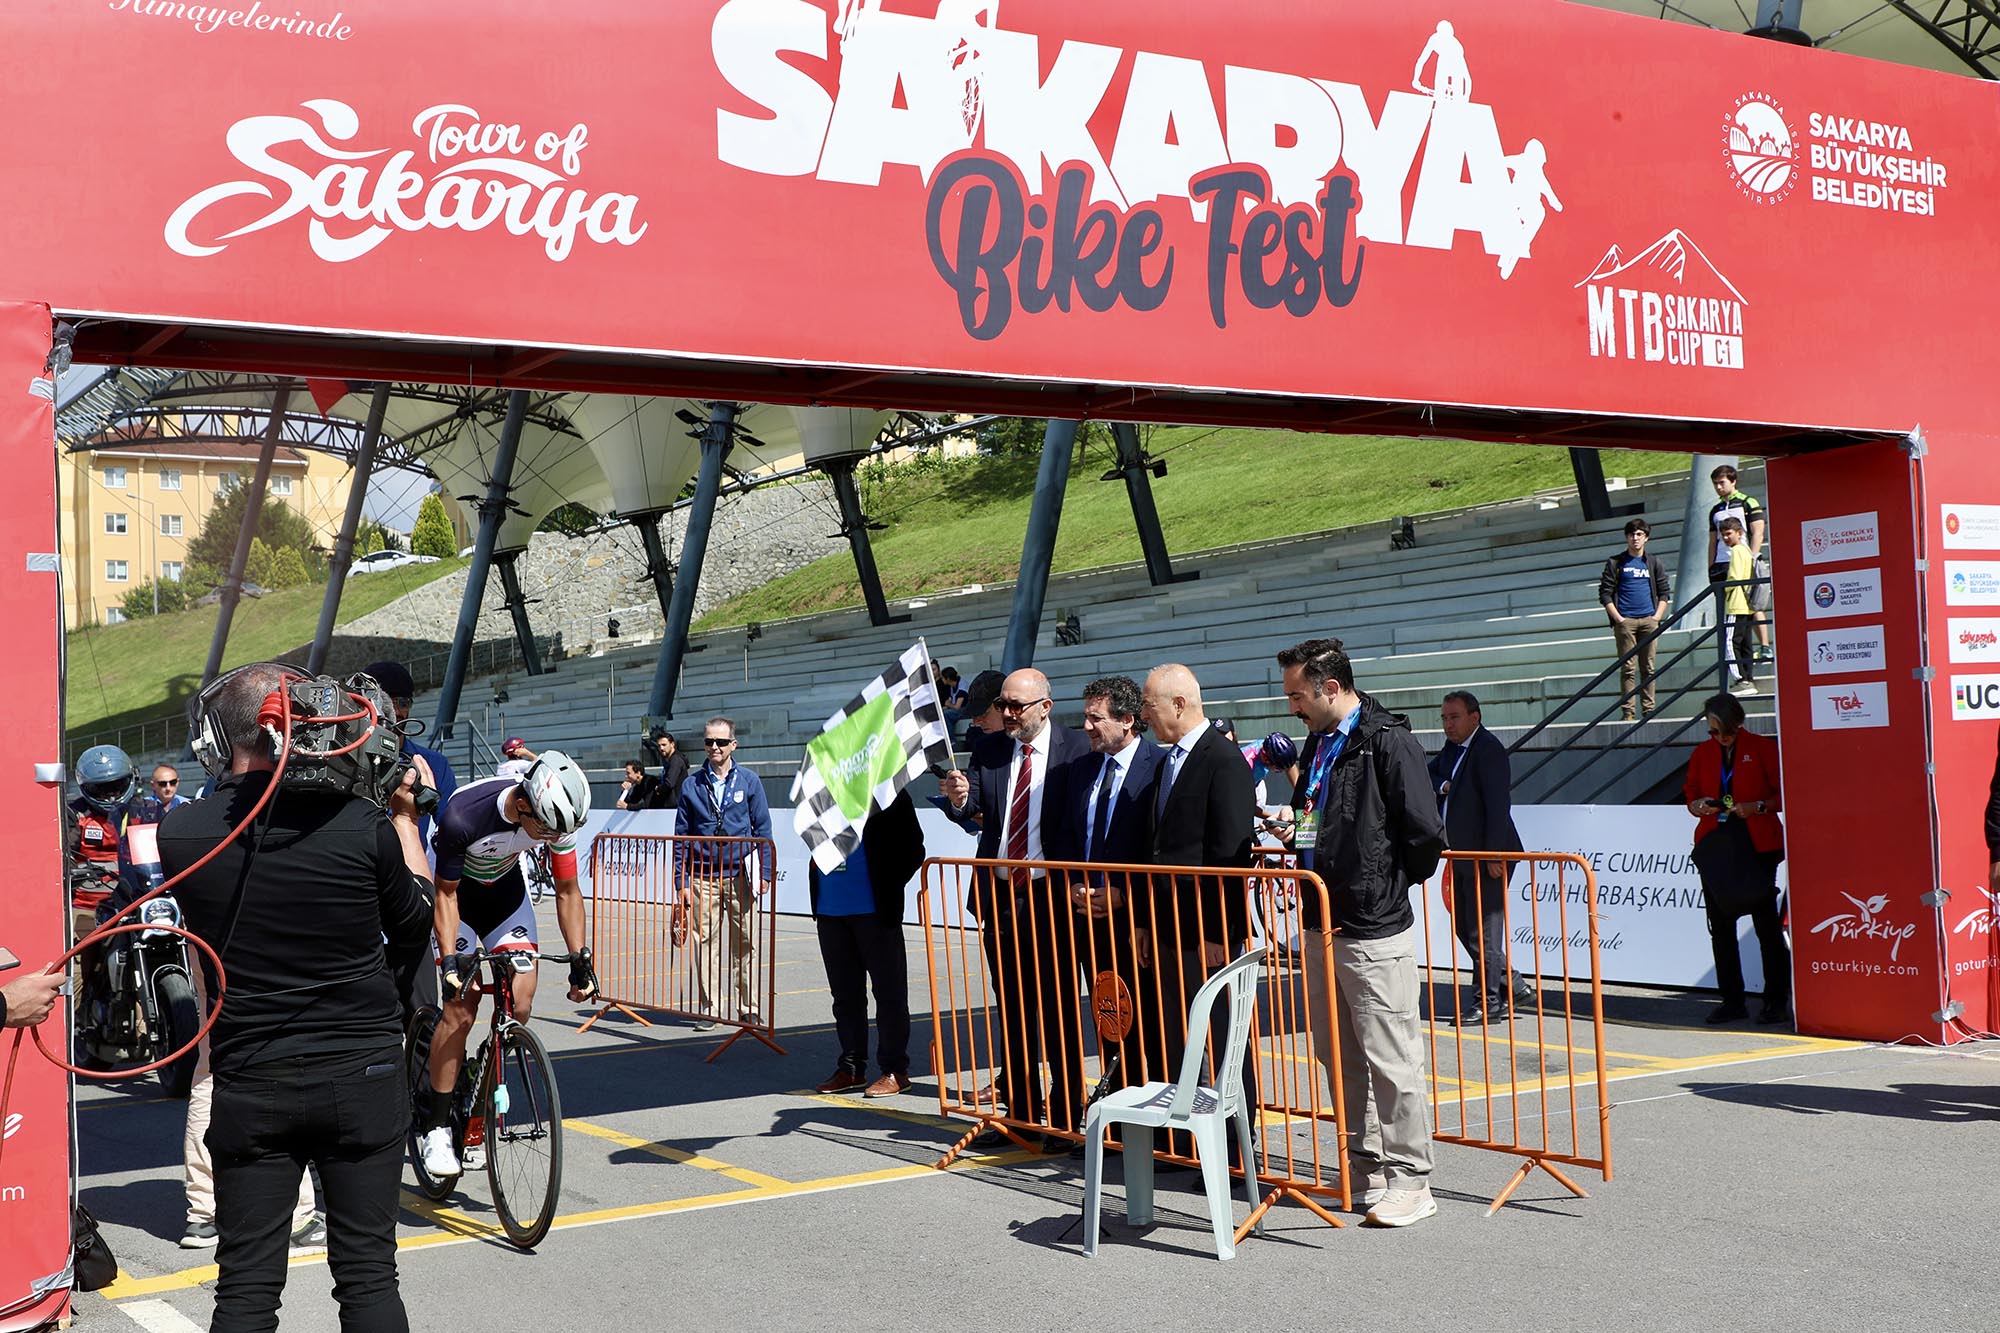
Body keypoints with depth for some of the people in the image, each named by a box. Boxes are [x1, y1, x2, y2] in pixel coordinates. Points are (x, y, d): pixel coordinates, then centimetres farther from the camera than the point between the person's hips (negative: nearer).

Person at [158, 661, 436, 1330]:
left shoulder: (180, 832, -9)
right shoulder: (364, 825, -13)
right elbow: (413, 922, 6)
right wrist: (404, 816, 19)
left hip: (249, 1088, 1)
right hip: (362, 1078, -1)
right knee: (368, 1278, 8)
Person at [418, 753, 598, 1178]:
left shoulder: (557, 818, -24)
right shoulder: (463, 816, -36)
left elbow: (567, 891, -10)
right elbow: (445, 894, -22)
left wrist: (580, 958, -13)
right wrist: (450, 960, -28)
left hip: (505, 891, 4)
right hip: (457, 892, -4)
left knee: (520, 1004, -10)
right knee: (461, 1005, -16)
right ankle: (435, 1127, -6)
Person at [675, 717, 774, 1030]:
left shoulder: (749, 781, 4)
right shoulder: (692, 785, 6)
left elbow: (762, 829, 6)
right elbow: (682, 836, 8)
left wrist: (764, 873, -1)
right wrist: (681, 881, 3)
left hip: (739, 877, -1)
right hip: (703, 878, 1)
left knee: (744, 944, 3)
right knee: (705, 943, 1)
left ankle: (748, 1008, 13)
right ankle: (709, 1008, 10)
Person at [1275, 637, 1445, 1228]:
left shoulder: (1387, 741, -14)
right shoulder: (1318, 743, 13)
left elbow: (1426, 833, -17)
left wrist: (1390, 887, -5)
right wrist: (1295, 827, 10)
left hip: (1375, 933, -9)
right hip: (1324, 926, 9)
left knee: (1391, 1061, -2)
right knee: (1338, 1057, 16)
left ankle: (1409, 1182, 8)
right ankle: (1364, 1166, 28)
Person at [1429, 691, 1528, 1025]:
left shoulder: (1489, 749, -15)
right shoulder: (1452, 747, 14)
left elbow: (1498, 803, -20)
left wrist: (1494, 855, -23)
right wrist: (1442, 786, -4)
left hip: (1486, 857, -10)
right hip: (1462, 857, 10)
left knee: (1482, 930, -4)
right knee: (1463, 926, 14)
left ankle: (1489, 1003, 5)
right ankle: (1512, 987, 24)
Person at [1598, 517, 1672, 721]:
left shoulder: (1654, 563, 13)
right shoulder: (1616, 563, 5)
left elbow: (1665, 593, 14)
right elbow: (1605, 593, 3)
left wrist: (1657, 617, 1)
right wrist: (1618, 618, -6)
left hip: (1649, 621, 2)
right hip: (1625, 621, -2)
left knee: (1648, 668, 4)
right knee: (1628, 669, -5)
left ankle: (1649, 710, 8)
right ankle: (1628, 712, -3)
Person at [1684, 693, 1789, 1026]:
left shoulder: (1762, 748, 0)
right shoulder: (1702, 754, 11)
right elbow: (1691, 796, 17)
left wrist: (1757, 807, -16)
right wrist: (1699, 806, -5)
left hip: (1757, 845, -4)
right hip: (1714, 845, 4)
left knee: (1767, 923, -2)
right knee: (1720, 924, 5)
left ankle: (1777, 1001, 7)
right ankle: (1732, 1001, 13)